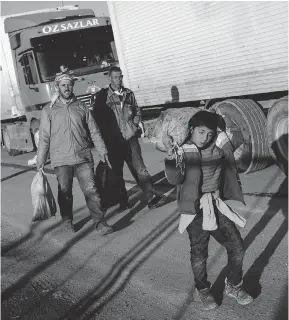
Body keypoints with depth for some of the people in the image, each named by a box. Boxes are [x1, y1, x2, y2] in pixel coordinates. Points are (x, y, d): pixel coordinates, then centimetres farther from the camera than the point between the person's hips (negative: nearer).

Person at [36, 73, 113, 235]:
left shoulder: (81, 107, 7)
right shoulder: (49, 110, 2)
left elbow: (94, 131, 8)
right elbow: (44, 137, 3)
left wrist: (103, 151, 3)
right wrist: (41, 160, 2)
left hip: (83, 157, 1)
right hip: (61, 160, 0)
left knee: (91, 190, -4)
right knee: (65, 192, 9)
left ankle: (100, 222, 0)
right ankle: (68, 220, 27)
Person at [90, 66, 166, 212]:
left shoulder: (128, 94, 10)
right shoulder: (102, 96, -3)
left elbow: (137, 110, 19)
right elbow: (96, 116, -2)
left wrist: (134, 124, 6)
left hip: (130, 137, 2)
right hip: (113, 140, -2)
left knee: (139, 167, -5)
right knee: (117, 172, 7)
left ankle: (151, 197, -6)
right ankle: (123, 202, 18)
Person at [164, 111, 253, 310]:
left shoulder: (219, 145, 0)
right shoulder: (182, 151, -12)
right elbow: (174, 179, -26)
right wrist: (171, 154, -36)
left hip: (217, 206, 4)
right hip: (195, 210, -4)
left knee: (237, 247, 9)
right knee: (199, 255, 8)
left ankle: (233, 286, 32)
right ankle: (203, 291, 34)